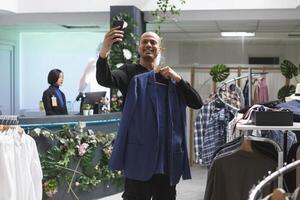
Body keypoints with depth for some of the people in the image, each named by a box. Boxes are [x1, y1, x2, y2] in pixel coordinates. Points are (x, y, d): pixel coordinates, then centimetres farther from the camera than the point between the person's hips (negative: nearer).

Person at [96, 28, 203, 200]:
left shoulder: (170, 78, 15)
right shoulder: (130, 72, 3)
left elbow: (197, 103, 7)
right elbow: (105, 79, -18)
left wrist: (178, 79, -6)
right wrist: (104, 51, -37)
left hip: (168, 154, 4)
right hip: (139, 154, -4)